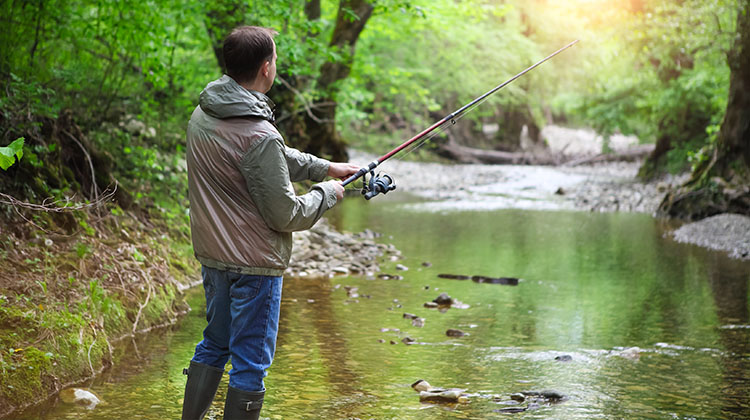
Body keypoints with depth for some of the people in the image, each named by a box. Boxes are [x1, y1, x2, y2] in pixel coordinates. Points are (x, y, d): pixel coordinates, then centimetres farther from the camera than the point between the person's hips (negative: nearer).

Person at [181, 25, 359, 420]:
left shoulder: (202, 115, 2)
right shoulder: (260, 136, -25)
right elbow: (286, 216, -19)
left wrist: (325, 166, 17)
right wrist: (326, 193, -2)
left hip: (212, 255, 9)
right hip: (253, 263, -9)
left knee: (214, 344, 23)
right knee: (250, 361, 3)